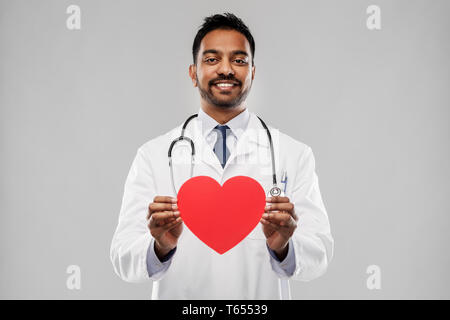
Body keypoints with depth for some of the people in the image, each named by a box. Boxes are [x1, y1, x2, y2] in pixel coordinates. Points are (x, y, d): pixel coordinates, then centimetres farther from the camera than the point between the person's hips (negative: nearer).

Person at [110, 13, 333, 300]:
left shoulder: (295, 155, -4)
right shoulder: (153, 155, -4)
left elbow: (319, 255, -11)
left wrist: (283, 247, -31)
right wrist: (160, 247, -30)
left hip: (262, 297, 0)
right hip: (179, 298, 0)